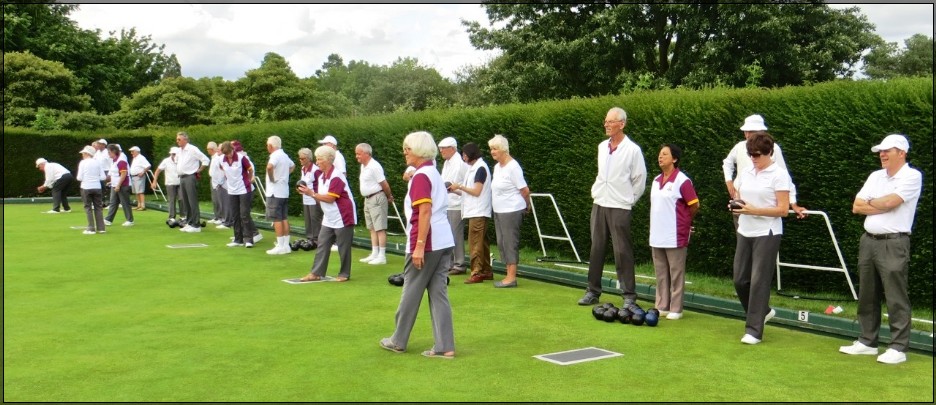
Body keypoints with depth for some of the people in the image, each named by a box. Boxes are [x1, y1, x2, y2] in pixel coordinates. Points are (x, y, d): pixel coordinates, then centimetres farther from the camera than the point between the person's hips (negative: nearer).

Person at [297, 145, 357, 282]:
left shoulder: (336, 177, -19)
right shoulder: (322, 176, 10)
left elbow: (330, 198, -23)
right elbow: (321, 197, 11)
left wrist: (311, 193, -18)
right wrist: (309, 192, -4)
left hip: (342, 218, -9)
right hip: (329, 219, 9)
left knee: (343, 247, 1)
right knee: (322, 245, 6)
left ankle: (344, 274, 12)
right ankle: (316, 273, 10)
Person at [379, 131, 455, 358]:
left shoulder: (421, 176, -12)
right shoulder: (434, 173, 16)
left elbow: (425, 212, -20)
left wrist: (419, 246, -21)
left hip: (428, 244, -9)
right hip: (445, 242, 9)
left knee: (411, 292, 6)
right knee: (439, 293, 7)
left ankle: (398, 341, 20)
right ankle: (445, 347, 6)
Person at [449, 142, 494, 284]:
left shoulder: (480, 168, -11)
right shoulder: (472, 168, 17)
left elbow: (476, 191, -15)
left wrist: (459, 186, -8)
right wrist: (455, 190, 5)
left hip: (478, 212, -9)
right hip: (473, 212, 9)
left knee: (475, 243, -8)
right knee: (482, 242, 12)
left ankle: (477, 273, -4)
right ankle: (486, 271, 18)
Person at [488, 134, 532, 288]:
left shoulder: (513, 167, -14)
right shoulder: (497, 167, 12)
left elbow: (525, 190, -13)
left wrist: (527, 206, 2)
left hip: (511, 211, -9)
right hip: (499, 211, 9)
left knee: (510, 242, -6)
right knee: (502, 243, 11)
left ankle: (511, 278, -1)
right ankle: (509, 275, 18)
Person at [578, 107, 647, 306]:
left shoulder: (632, 149, -8)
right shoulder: (602, 147, 9)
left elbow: (640, 180, -3)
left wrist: (628, 199, 1)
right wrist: (596, 191, 14)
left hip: (620, 208, -5)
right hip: (599, 205, 6)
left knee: (622, 252, -3)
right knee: (596, 249, 9)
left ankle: (629, 296, 4)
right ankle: (592, 291, 17)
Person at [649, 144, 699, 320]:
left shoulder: (682, 181, -11)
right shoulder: (656, 181, 11)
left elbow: (694, 206, -8)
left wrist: (684, 222, 5)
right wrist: (658, 223, 13)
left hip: (675, 237, -7)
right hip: (657, 236, 7)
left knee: (676, 274, 1)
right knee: (660, 273, 11)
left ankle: (676, 309, 7)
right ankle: (661, 306, 19)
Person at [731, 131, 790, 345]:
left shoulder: (779, 175, -8)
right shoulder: (745, 174, 11)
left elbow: (783, 209, -12)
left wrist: (754, 210, -21)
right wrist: (735, 206, -5)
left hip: (767, 234, -6)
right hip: (745, 232, 6)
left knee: (759, 281, -4)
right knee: (740, 280, 7)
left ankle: (754, 330, 4)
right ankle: (763, 311, 33)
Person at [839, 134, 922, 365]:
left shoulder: (912, 176, -6)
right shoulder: (875, 176, 15)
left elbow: (889, 201, -19)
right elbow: (856, 207, 8)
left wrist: (869, 203, 1)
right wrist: (882, 206, -6)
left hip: (894, 243, -7)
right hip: (869, 241, 7)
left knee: (896, 298, -5)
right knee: (867, 295, 12)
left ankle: (898, 348, 1)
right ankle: (868, 342, 21)